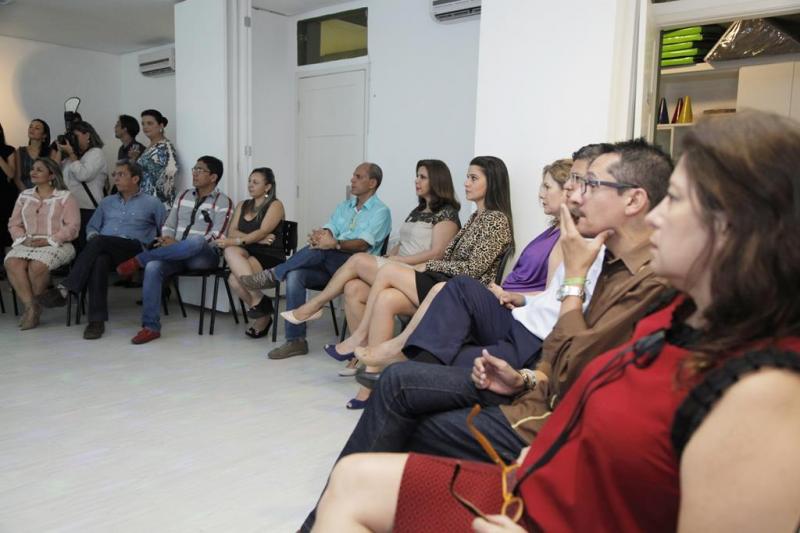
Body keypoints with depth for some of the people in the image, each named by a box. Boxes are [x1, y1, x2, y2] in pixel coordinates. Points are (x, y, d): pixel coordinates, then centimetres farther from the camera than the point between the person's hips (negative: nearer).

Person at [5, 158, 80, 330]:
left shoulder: (65, 197, 2)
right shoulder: (24, 196, 18)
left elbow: (72, 226, -7)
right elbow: (14, 224, 17)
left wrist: (48, 240, -15)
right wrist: (23, 239, -4)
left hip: (57, 244, -4)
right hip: (28, 243, 5)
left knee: (37, 265, -34)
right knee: (11, 263, -28)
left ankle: (31, 305, -8)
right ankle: (31, 306, -24)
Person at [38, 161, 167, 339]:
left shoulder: (152, 203, 14)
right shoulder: (107, 202, 29)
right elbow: (92, 226, 29)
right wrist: (93, 237, 4)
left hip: (134, 250, -3)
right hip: (104, 249, 3)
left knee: (99, 242, -35)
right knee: (99, 260, -36)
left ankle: (65, 289, -34)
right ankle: (97, 320, -40)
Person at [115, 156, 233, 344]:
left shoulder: (223, 202, 0)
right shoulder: (184, 196, 19)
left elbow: (215, 237, -11)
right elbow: (169, 225, 19)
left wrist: (176, 244, -16)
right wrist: (167, 240, -7)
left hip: (204, 256, -4)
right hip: (177, 255, 5)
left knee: (195, 241, -40)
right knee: (153, 267, -29)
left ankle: (139, 260, -22)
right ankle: (151, 327, -26)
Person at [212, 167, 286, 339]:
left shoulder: (275, 205, 3)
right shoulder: (242, 206, 20)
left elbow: (262, 232, -11)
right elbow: (232, 232, 5)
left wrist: (236, 241, -22)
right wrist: (256, 239, -11)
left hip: (270, 257, -5)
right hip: (247, 255, 5)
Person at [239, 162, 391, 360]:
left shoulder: (381, 211, 1)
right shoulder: (344, 207, 23)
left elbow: (362, 245, -14)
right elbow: (327, 232, 8)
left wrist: (334, 243, -31)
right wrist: (317, 236, -18)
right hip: (329, 265, 6)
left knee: (322, 250, -34)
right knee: (294, 274, -23)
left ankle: (273, 275, -16)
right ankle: (296, 340, -21)